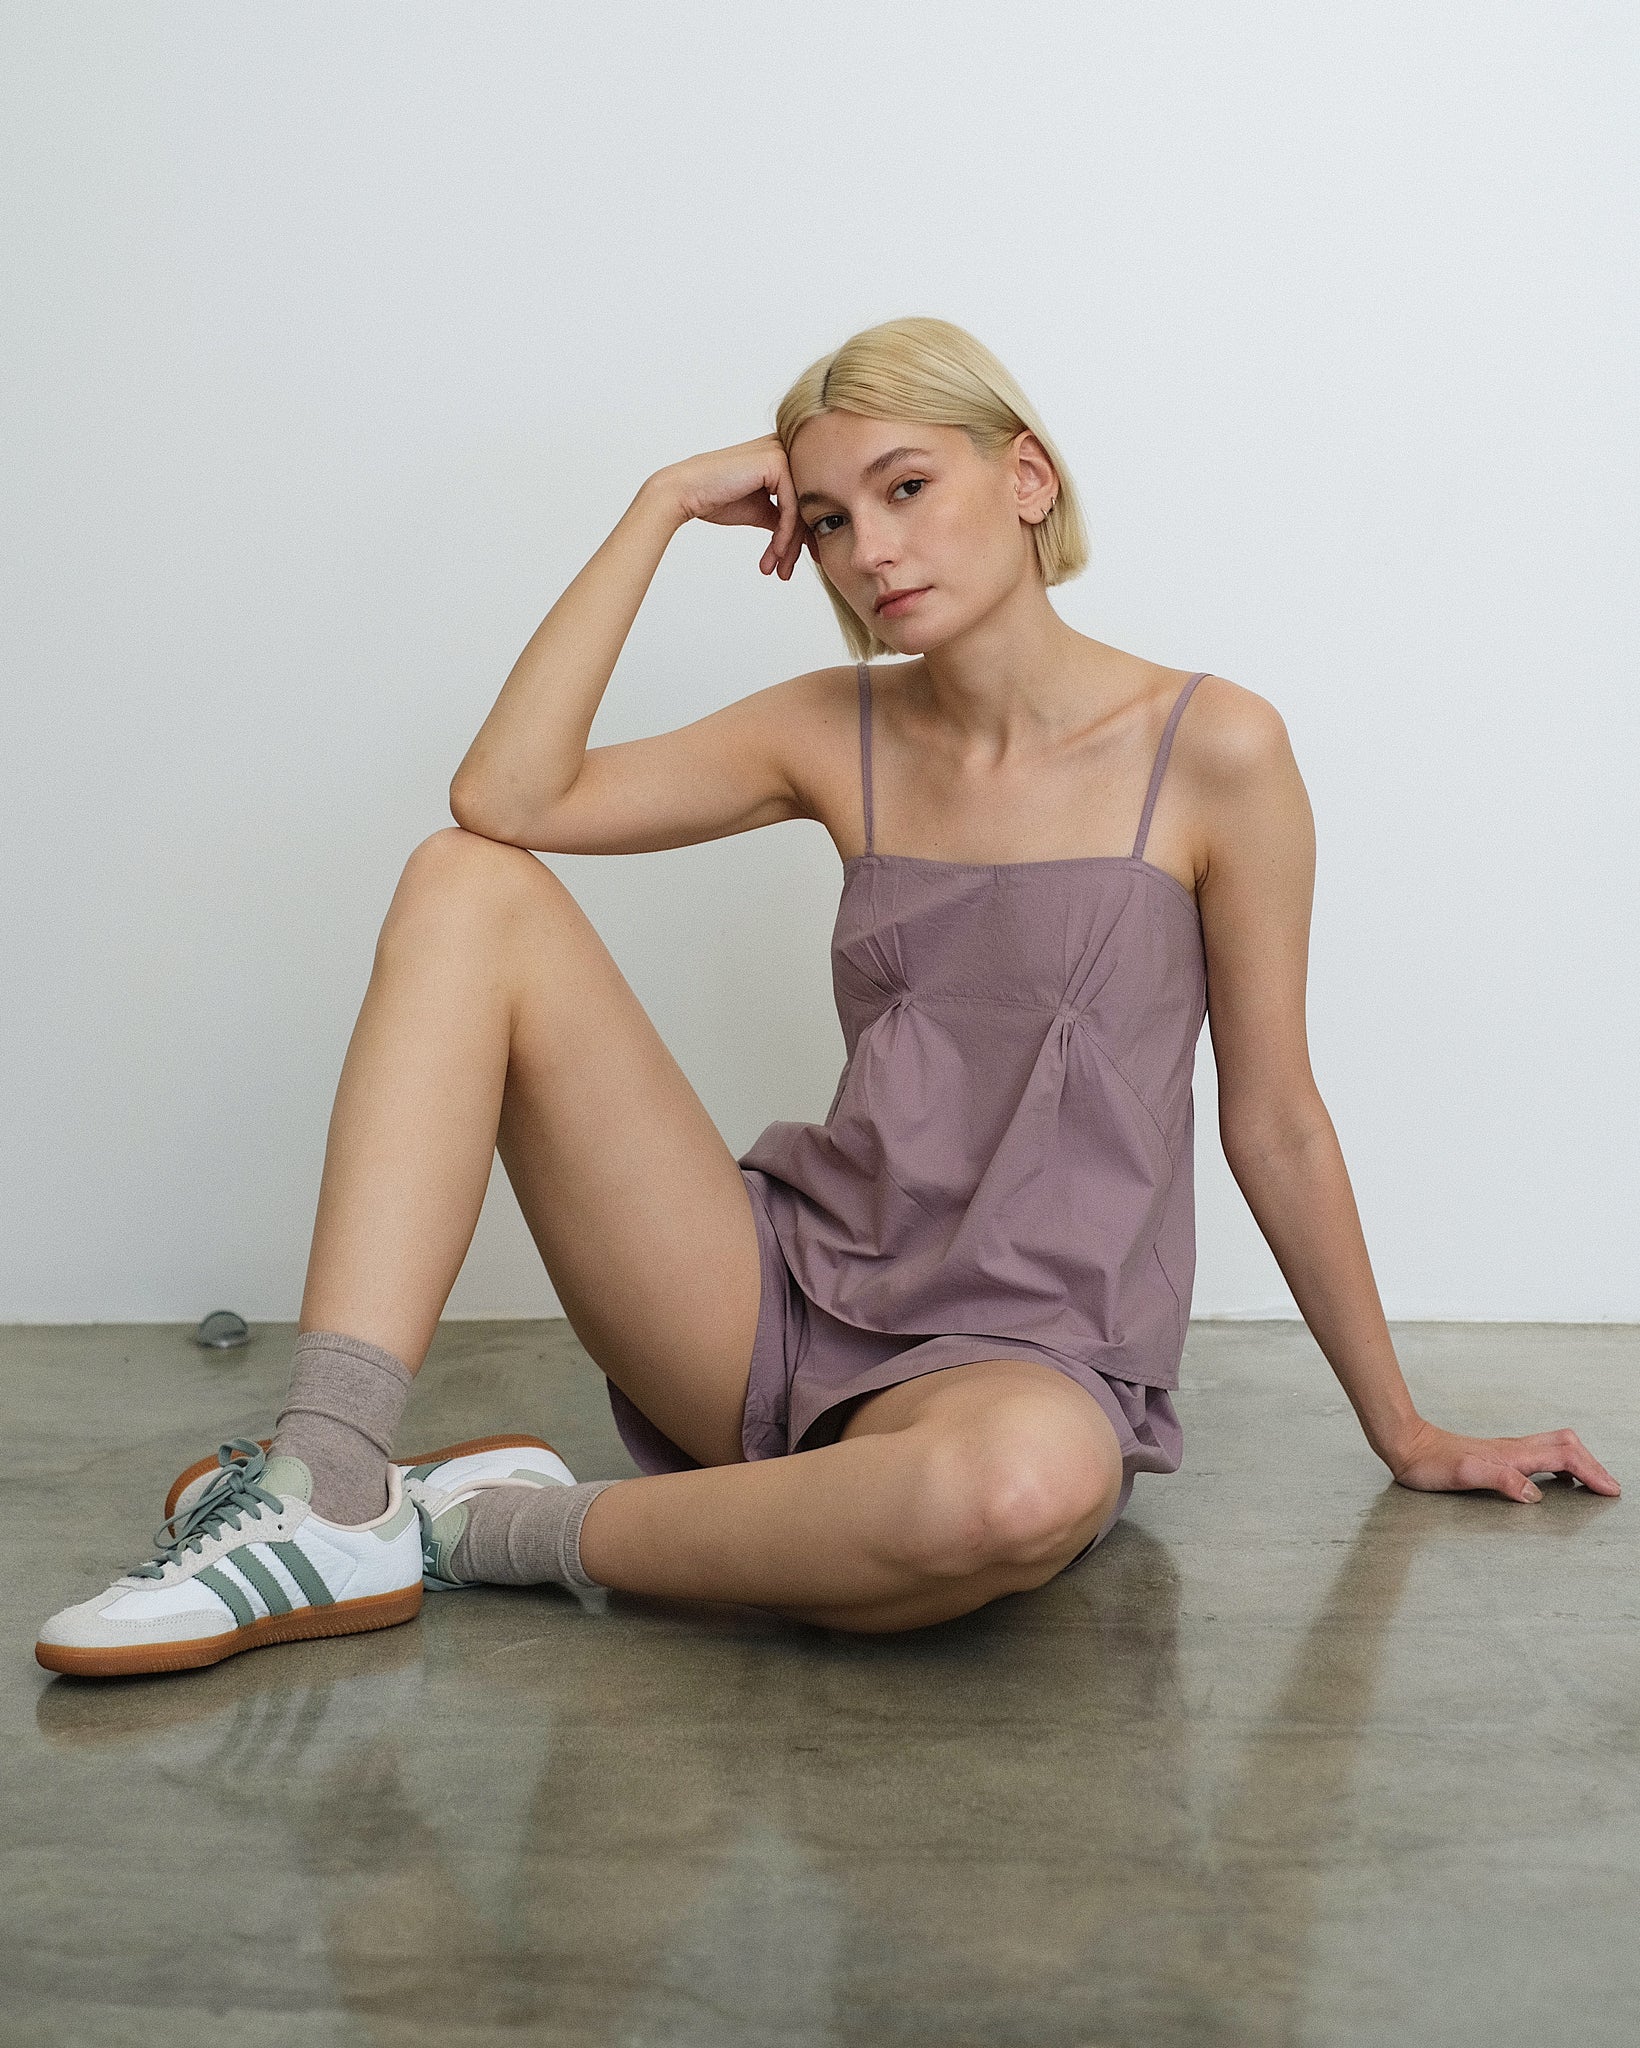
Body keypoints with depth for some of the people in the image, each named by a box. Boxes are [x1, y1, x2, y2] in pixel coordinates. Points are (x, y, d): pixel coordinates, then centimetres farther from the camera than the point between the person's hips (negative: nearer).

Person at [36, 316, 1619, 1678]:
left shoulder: (1209, 750, -4)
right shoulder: (837, 736, 8)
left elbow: (1272, 1122, 2)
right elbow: (504, 794, -5)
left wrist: (1406, 1433, 9)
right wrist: (664, 506, -3)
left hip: (1022, 1364, -3)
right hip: (781, 1304, 4)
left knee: (1028, 1483, -43)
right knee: (468, 887, -9)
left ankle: (511, 1527, -16)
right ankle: (330, 1497, -19)